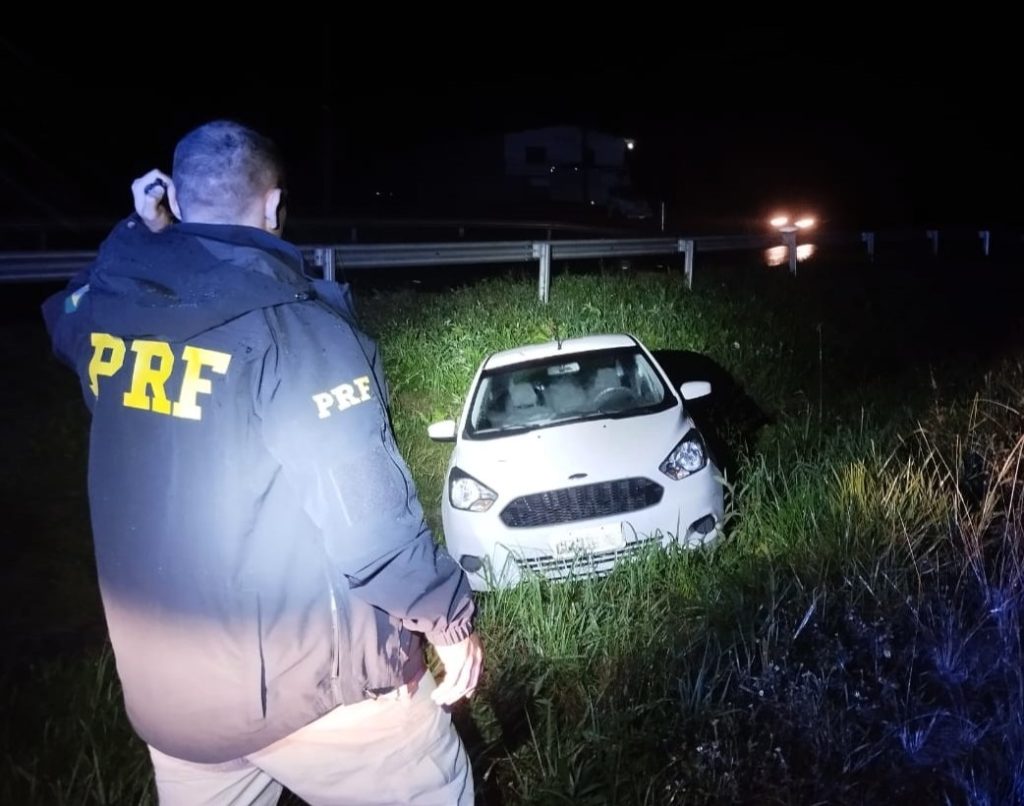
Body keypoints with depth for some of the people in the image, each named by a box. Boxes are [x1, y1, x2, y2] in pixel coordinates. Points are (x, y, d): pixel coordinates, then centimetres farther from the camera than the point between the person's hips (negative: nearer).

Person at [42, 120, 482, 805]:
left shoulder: (104, 309, -3)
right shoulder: (297, 329, -22)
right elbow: (372, 519, -22)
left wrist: (144, 232, 19)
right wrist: (451, 621, -8)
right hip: (310, 685, -6)